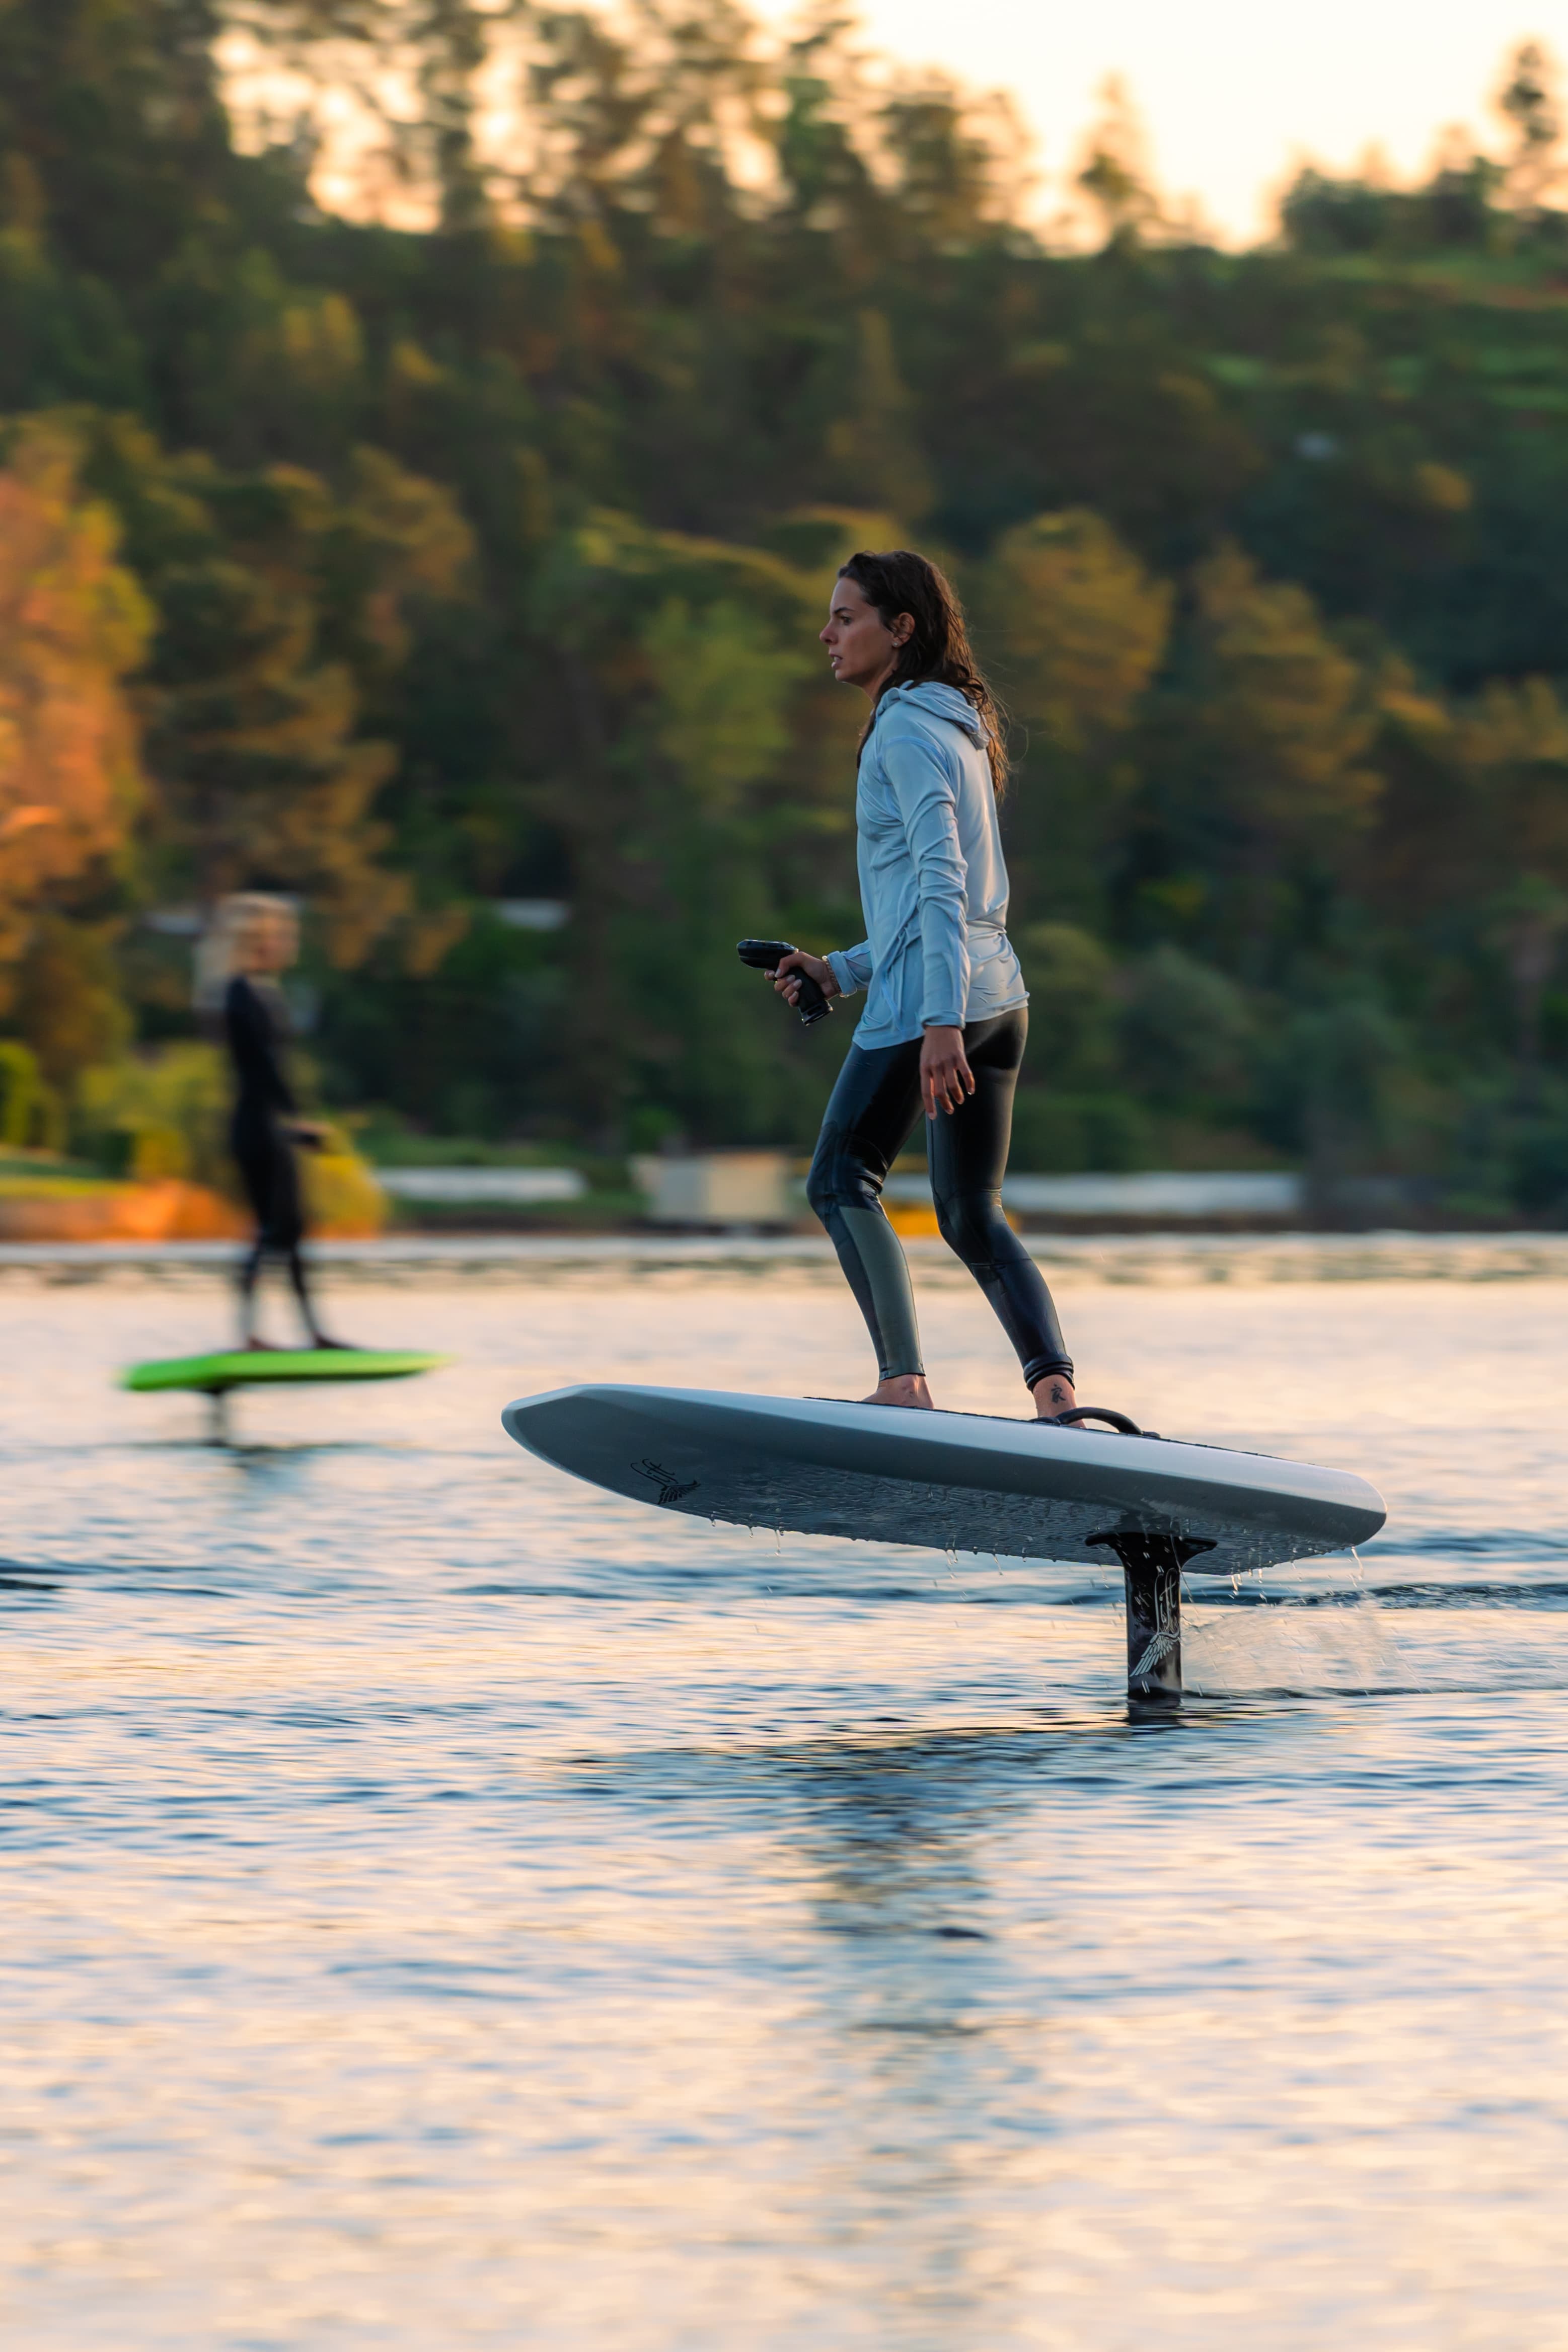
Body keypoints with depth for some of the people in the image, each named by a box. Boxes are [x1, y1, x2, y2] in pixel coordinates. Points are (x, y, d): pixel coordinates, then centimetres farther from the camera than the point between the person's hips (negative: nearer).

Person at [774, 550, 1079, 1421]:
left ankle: (905, 1381, -6)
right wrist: (841, 971, 20)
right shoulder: (958, 730, 20)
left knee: (842, 1180, 2)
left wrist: (941, 1021, -25)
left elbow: (941, 883, -19)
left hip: (926, 994, -9)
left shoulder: (907, 731, -9)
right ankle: (1055, 1385, -6)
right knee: (974, 1216, 9)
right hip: (1000, 993, 9)